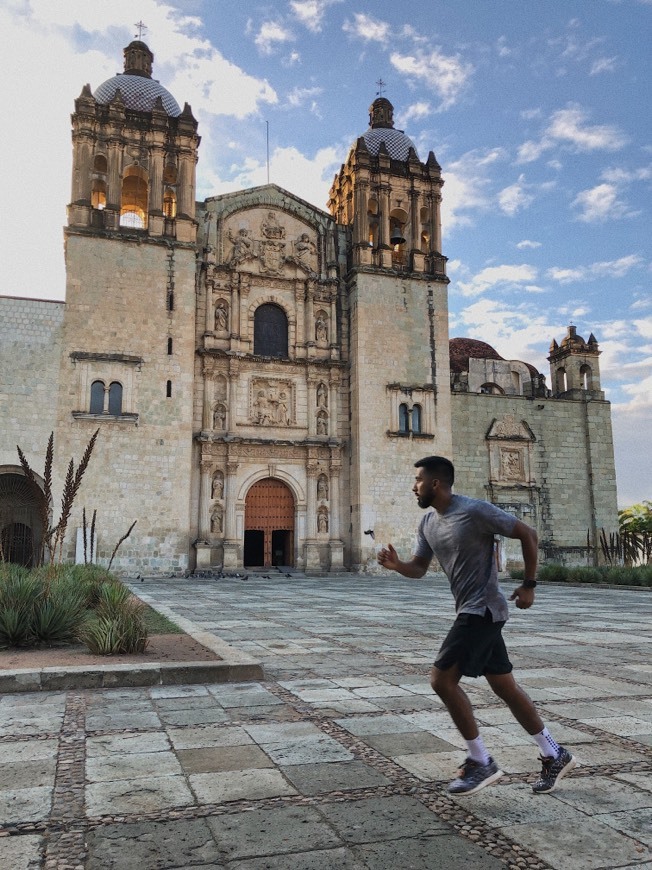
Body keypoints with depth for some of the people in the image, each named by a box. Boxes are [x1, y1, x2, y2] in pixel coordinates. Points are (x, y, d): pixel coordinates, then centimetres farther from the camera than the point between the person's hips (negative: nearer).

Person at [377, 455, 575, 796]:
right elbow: (419, 568, 12)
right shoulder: (428, 523, 8)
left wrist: (529, 585, -8)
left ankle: (481, 763, 4)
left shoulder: (475, 511, -17)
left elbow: (528, 534, -11)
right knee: (504, 686, 15)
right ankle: (554, 755, 29)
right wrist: (396, 565, -10)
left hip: (482, 610, -9)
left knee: (442, 679, -10)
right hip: (471, 611, 9)